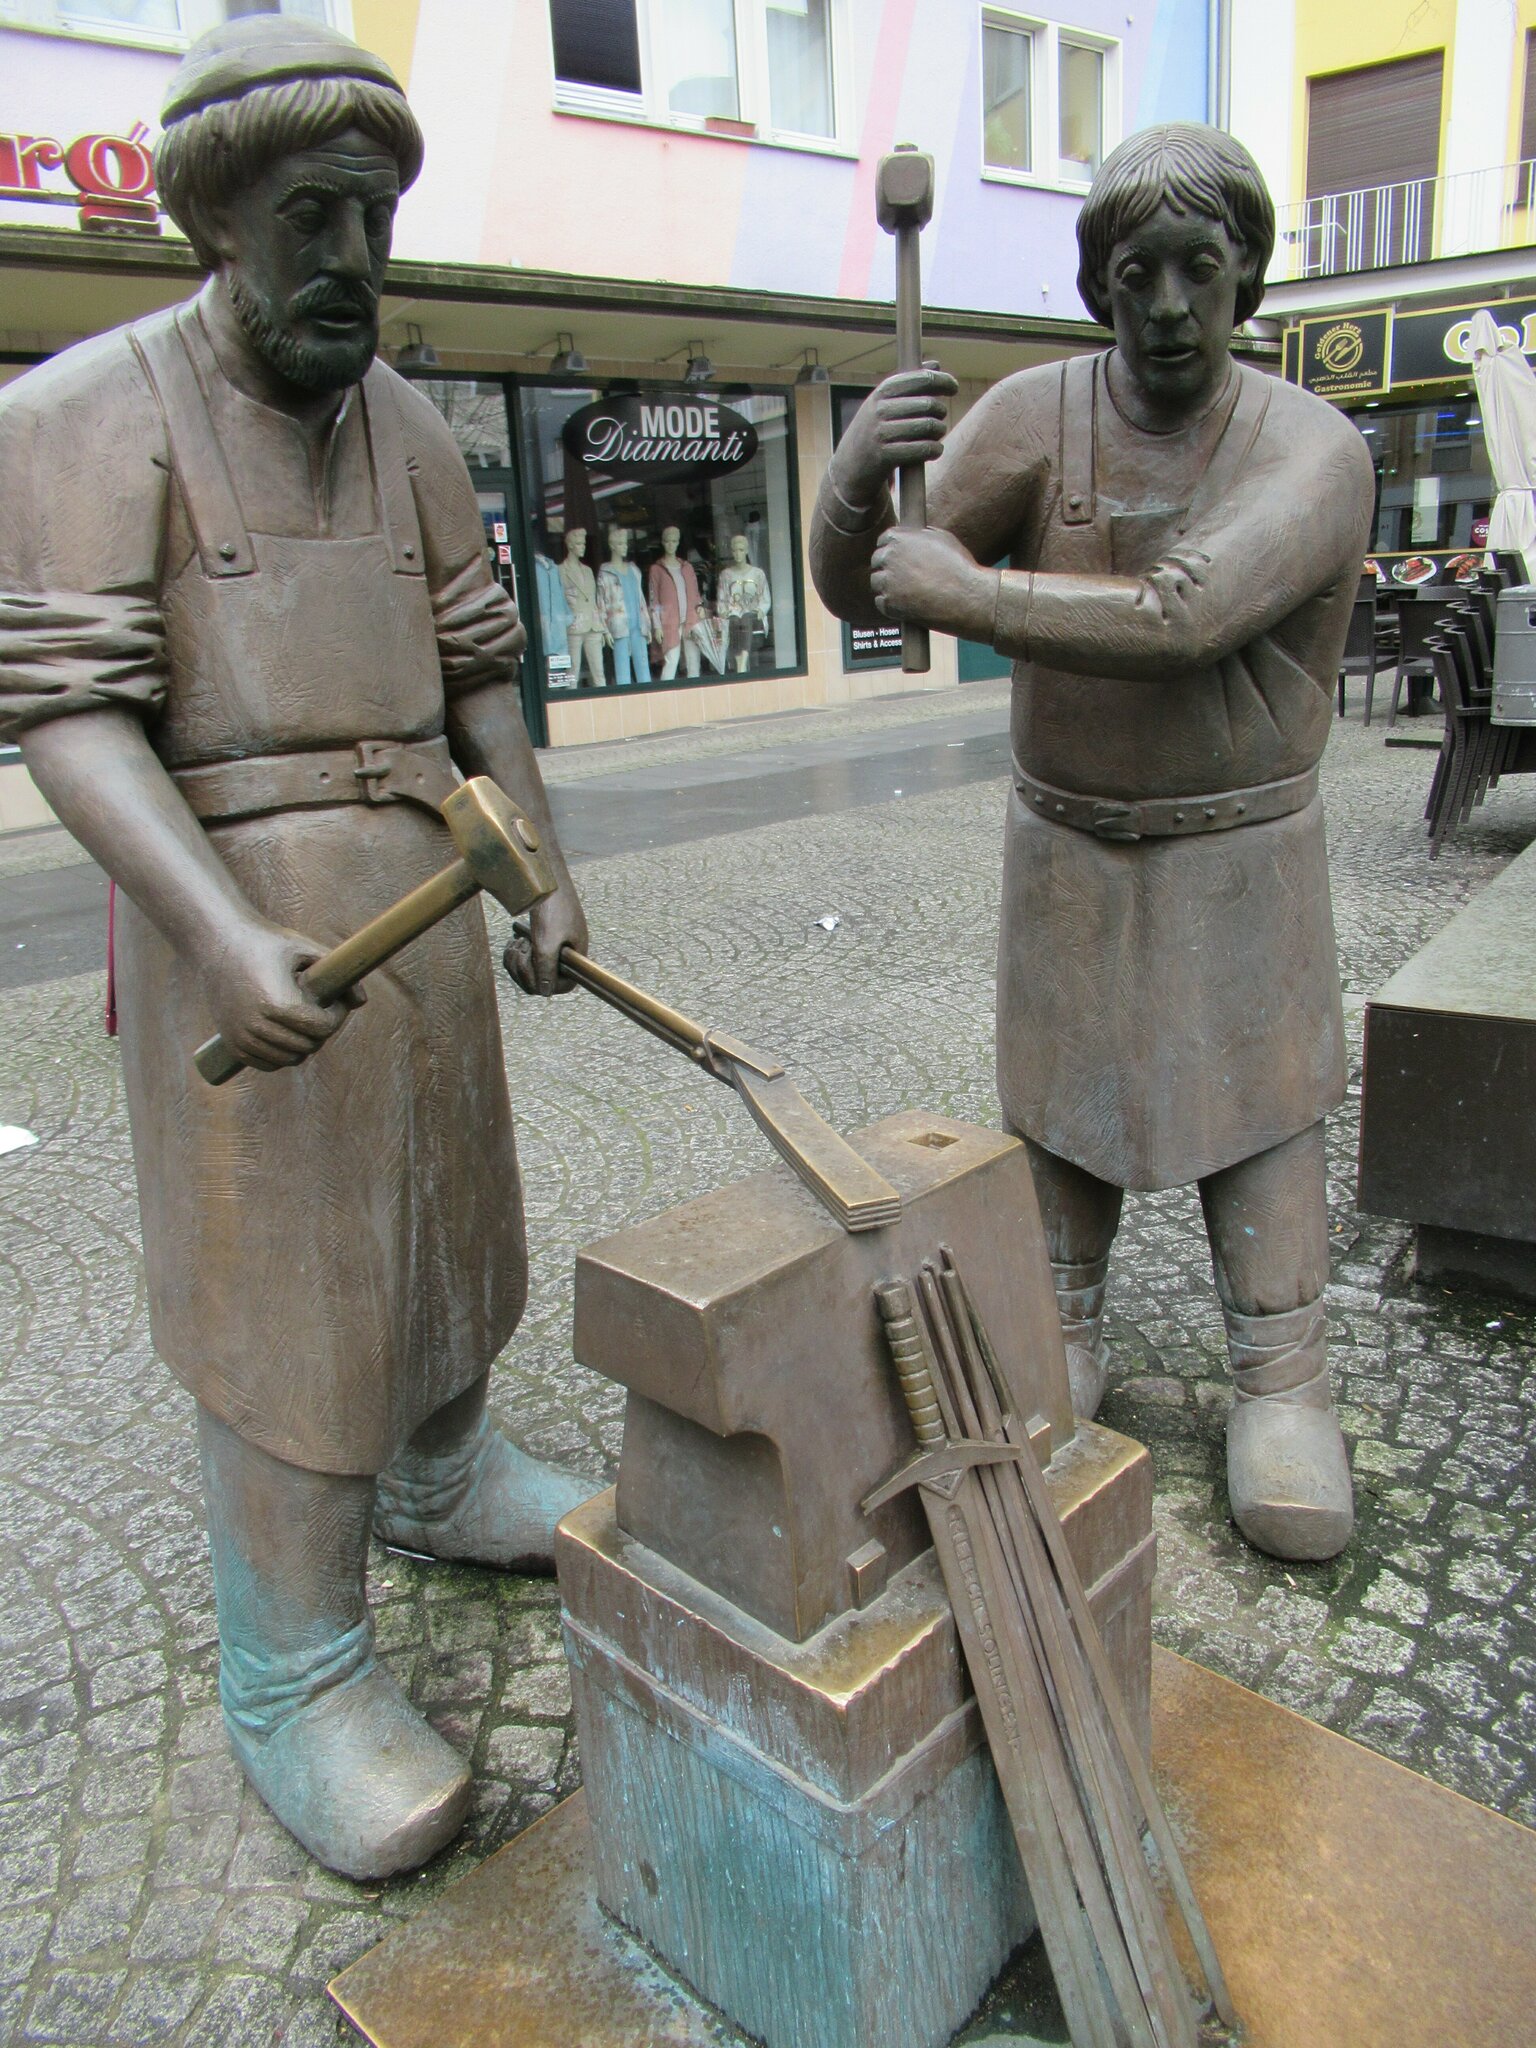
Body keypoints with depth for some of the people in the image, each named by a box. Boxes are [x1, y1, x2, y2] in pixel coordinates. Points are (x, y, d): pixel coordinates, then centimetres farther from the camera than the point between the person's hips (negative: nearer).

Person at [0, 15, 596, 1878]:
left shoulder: (407, 427, 11)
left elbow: (476, 669, 12)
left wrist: (548, 875, 1)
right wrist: (229, 939, -30)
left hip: (424, 881, 7)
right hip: (240, 905, -6)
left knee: (444, 1210, 17)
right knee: (288, 1285, -4)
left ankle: (438, 1479, 41)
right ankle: (293, 1685, 13)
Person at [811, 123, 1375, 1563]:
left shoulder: (1315, 453, -17)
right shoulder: (1035, 417, -11)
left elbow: (1176, 621, -35)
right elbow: (856, 590, -15)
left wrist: (964, 593, -33)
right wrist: (854, 478, -37)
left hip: (1239, 850, -2)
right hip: (1067, 841, 2)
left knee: (1256, 1103, 0)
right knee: (1060, 1090, 8)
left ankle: (1281, 1388, 13)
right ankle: (1063, 1340, 24)